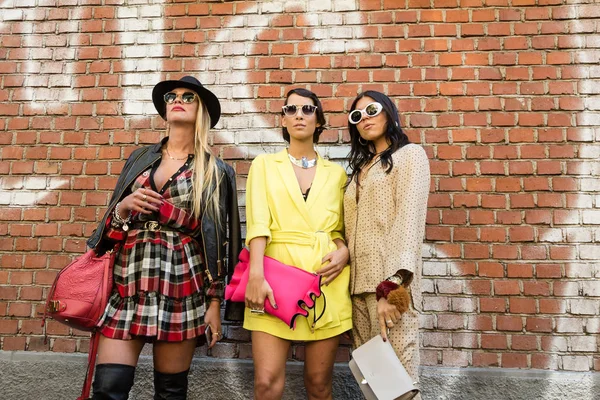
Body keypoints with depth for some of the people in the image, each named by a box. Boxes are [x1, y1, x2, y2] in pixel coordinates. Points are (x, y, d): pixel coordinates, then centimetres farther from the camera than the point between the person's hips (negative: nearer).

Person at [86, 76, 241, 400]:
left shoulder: (214, 171, 4)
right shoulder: (139, 159, 13)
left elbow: (217, 240, 1)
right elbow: (113, 224, 16)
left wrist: (214, 301, -2)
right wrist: (123, 207, -6)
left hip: (181, 287, -2)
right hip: (127, 284, 3)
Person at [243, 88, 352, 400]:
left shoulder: (336, 173, 14)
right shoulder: (264, 165, 9)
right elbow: (257, 223, -5)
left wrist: (344, 251, -4)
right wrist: (256, 275, -19)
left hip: (327, 284, 2)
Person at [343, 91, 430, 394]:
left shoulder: (410, 154, 3)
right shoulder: (361, 168, 22)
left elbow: (409, 220, -11)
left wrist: (391, 285, -20)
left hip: (389, 281, -6)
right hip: (359, 282, 6)